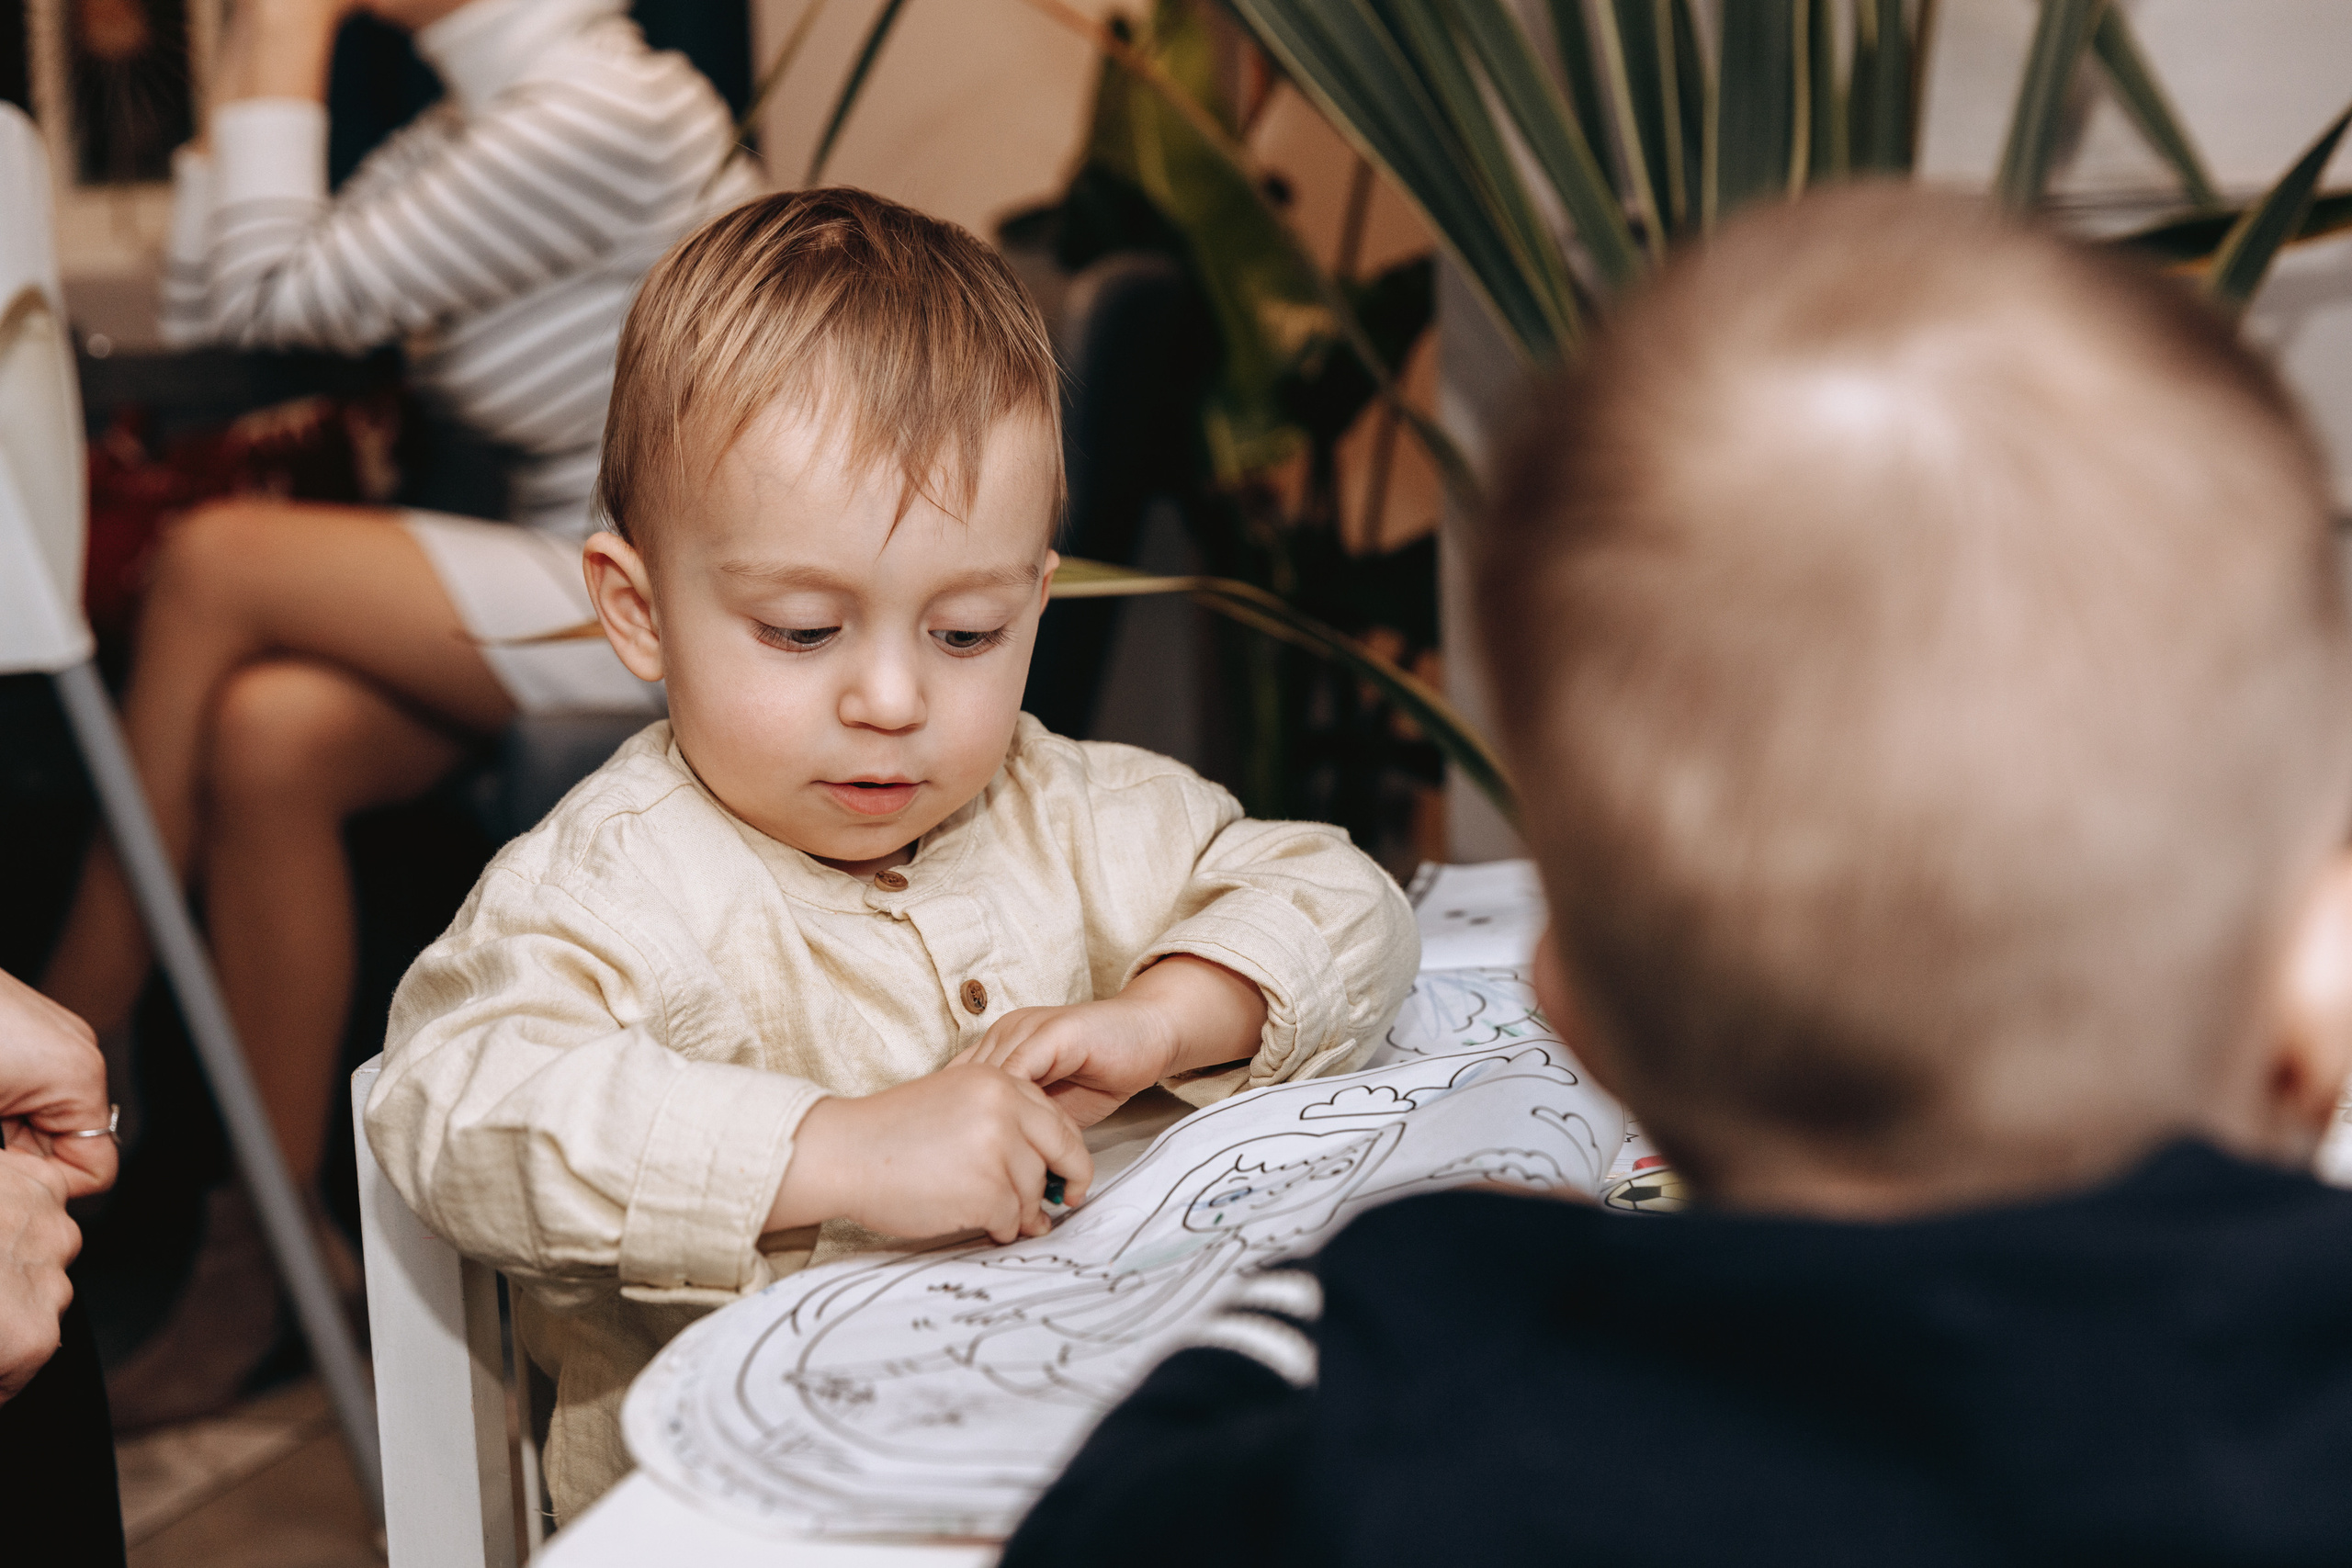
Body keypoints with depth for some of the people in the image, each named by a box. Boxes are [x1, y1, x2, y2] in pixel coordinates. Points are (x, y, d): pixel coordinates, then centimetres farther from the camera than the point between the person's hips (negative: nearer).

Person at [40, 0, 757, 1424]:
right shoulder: (471, 126, 15)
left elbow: (286, 293, -16)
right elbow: (205, 317, 12)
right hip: (573, 594, 9)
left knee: (219, 561, -19)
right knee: (266, 734, -17)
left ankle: (73, 1046, -2)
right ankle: (266, 1244, -10)